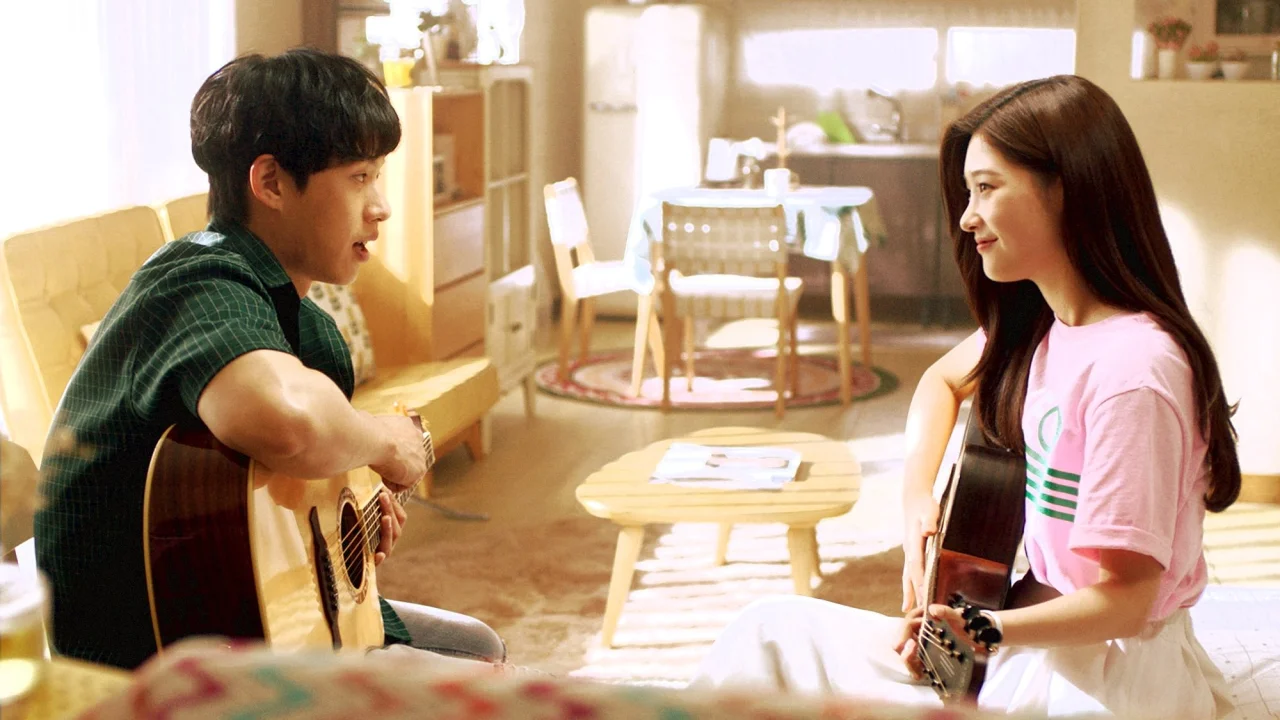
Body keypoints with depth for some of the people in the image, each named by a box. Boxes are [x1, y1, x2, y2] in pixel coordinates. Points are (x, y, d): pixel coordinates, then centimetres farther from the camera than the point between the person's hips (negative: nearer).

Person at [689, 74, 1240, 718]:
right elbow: (944, 379, 24)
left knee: (772, 635, -13)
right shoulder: (1035, 325, 3)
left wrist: (979, 633, -38)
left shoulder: (1130, 367, -25)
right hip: (1044, 633, 8)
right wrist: (919, 497, 7)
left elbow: (1122, 599, -24)